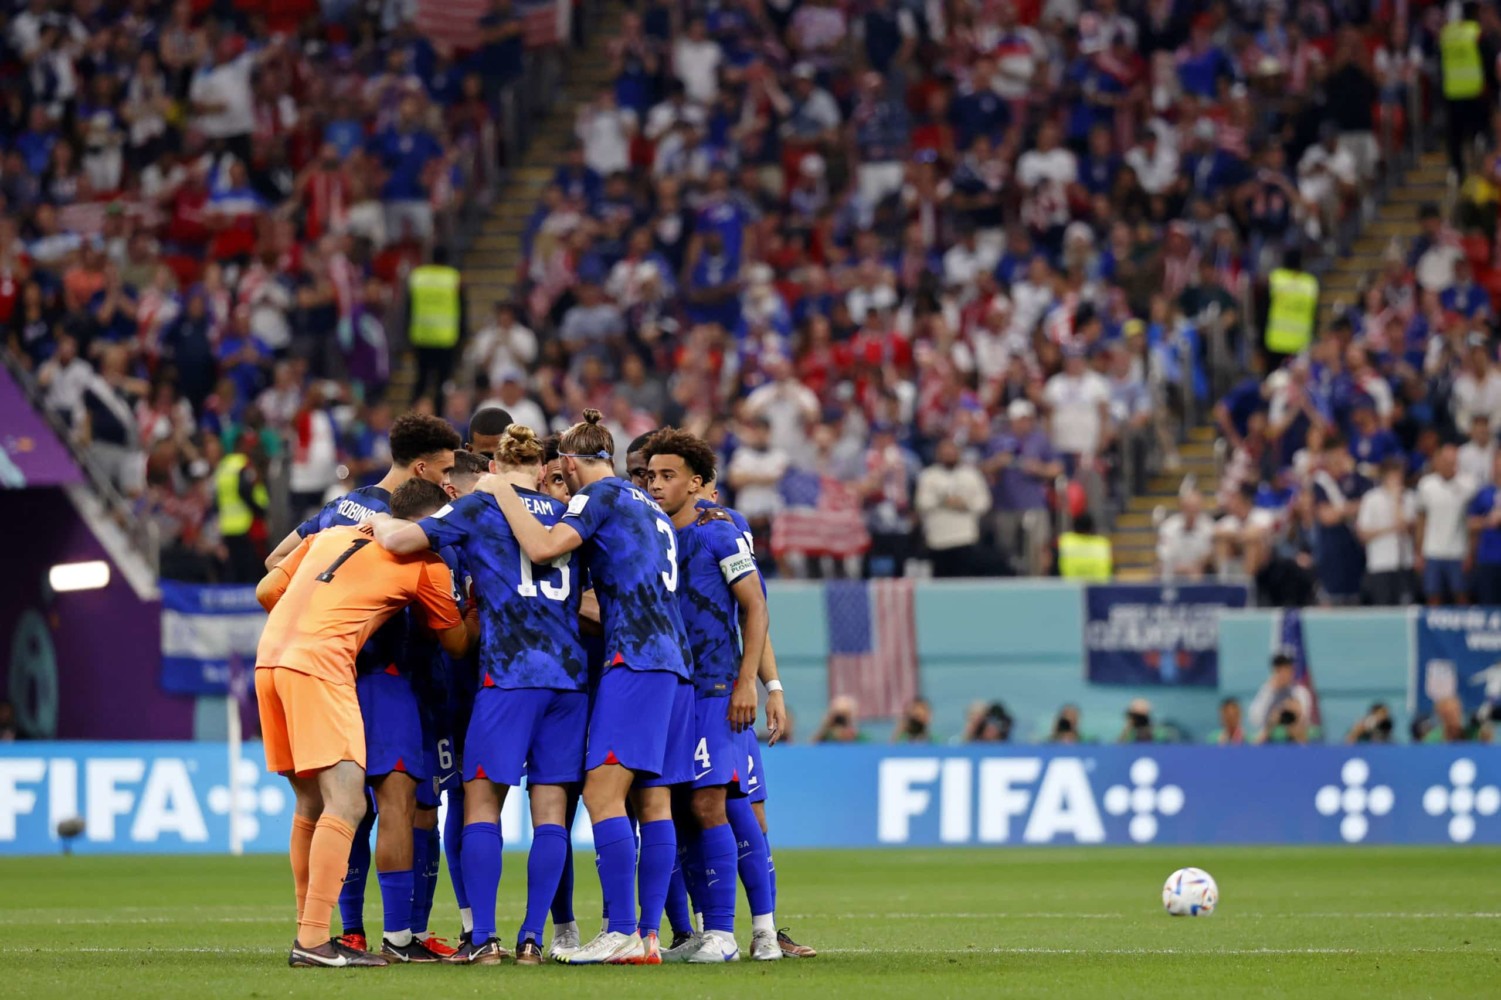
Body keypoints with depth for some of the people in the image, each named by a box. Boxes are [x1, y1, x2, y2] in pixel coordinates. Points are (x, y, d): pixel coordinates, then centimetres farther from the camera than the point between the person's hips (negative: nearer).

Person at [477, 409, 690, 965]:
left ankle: (622, 935, -19)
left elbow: (541, 547, -16)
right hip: (674, 664, 9)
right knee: (653, 801, 6)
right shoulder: (651, 509, 24)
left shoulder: (601, 496, -2)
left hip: (634, 661, -9)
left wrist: (502, 492, -3)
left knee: (603, 791, -12)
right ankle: (650, 936, 2)